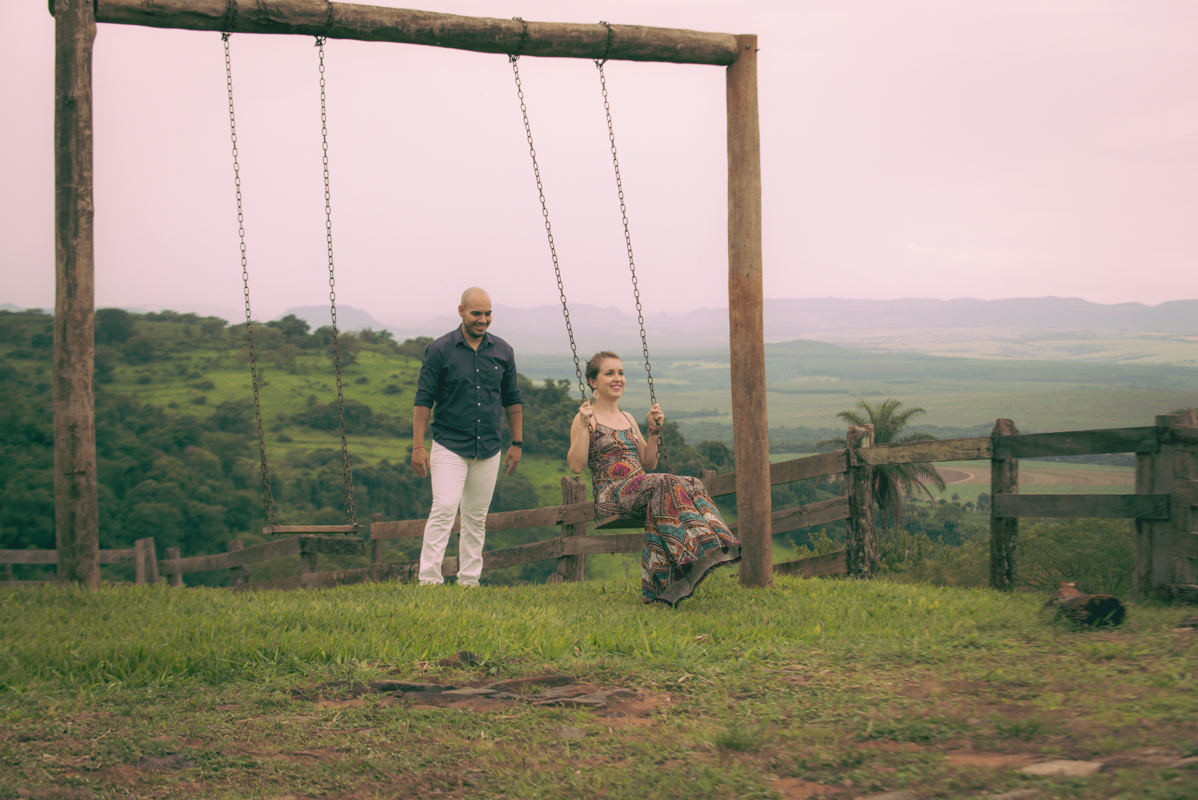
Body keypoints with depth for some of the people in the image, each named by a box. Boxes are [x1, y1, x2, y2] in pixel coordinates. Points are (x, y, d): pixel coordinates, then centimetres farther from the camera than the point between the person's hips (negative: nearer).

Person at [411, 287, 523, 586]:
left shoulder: (502, 351, 7)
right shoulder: (440, 350, -4)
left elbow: (512, 400, 15)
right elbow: (423, 399, -4)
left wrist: (517, 443, 12)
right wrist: (418, 446, -9)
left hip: (488, 450, 4)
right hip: (449, 446, -4)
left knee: (476, 518, 7)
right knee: (444, 509, -15)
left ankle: (469, 581, 12)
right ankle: (429, 579, -14)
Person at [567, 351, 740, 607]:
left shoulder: (628, 419, 25)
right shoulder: (587, 418, 5)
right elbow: (576, 465, -7)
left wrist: (653, 431, 13)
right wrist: (584, 426, -14)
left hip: (639, 489, 6)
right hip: (610, 494, -6)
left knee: (691, 486, -25)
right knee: (665, 484, -35)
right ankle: (695, 550, -48)